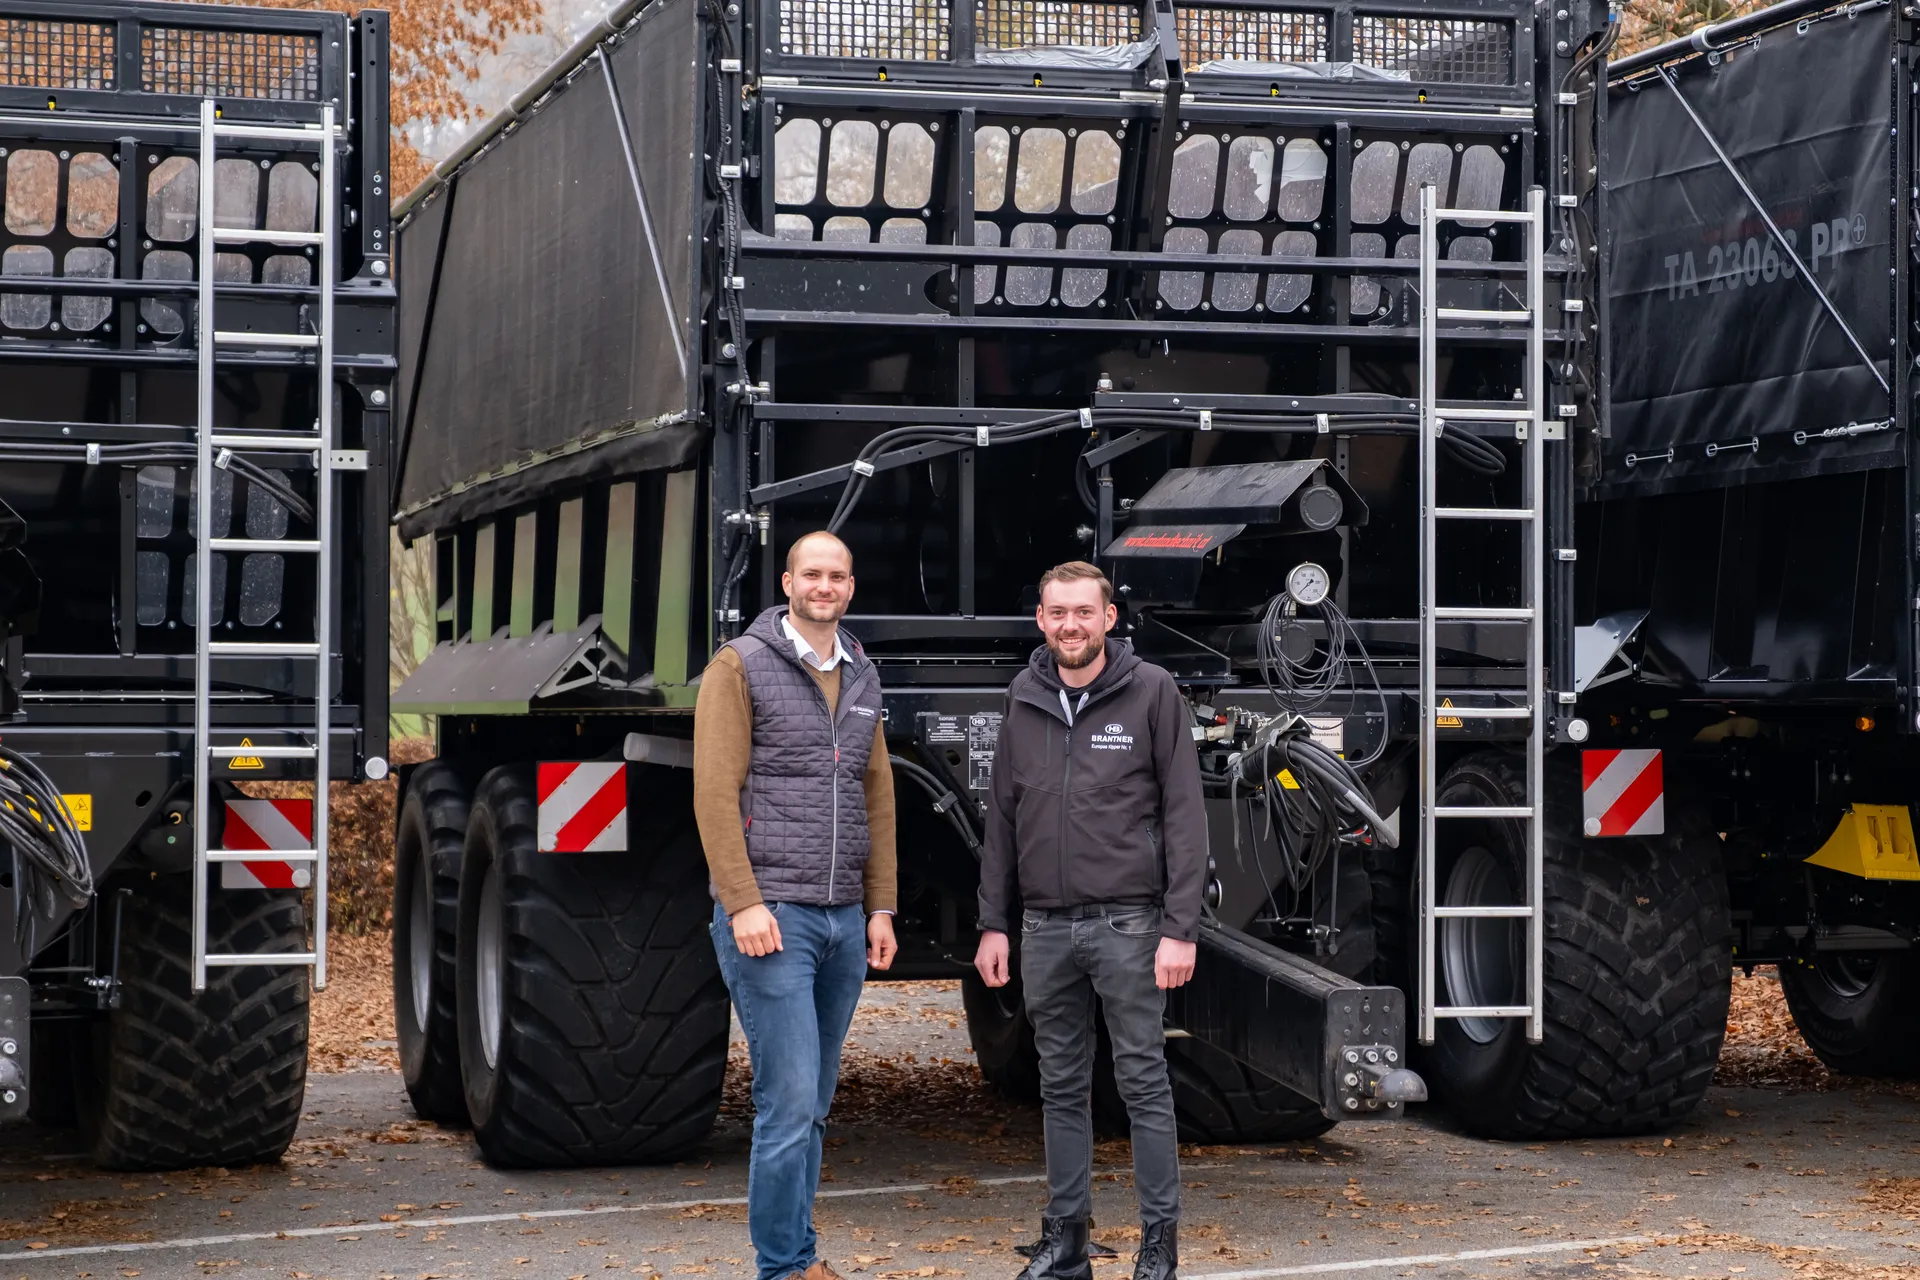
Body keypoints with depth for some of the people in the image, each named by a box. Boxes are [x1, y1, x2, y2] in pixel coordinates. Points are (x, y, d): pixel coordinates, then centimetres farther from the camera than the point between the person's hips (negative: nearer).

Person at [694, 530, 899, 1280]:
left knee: (812, 1108, 10)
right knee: (789, 1103, -9)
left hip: (843, 921, 6)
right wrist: (743, 903, -16)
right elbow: (714, 792, -10)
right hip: (771, 917, -6)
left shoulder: (861, 680, 15)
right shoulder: (741, 667, -4)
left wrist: (880, 907, 12)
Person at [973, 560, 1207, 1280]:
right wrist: (993, 923, 8)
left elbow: (1183, 816, -5)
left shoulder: (1151, 694, -3)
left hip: (1127, 924, -4)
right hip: (1045, 928, 4)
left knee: (1143, 1084, -1)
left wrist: (1180, 928, -11)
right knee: (1062, 1089, 10)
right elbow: (1002, 820, 14)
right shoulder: (1024, 704, 9)